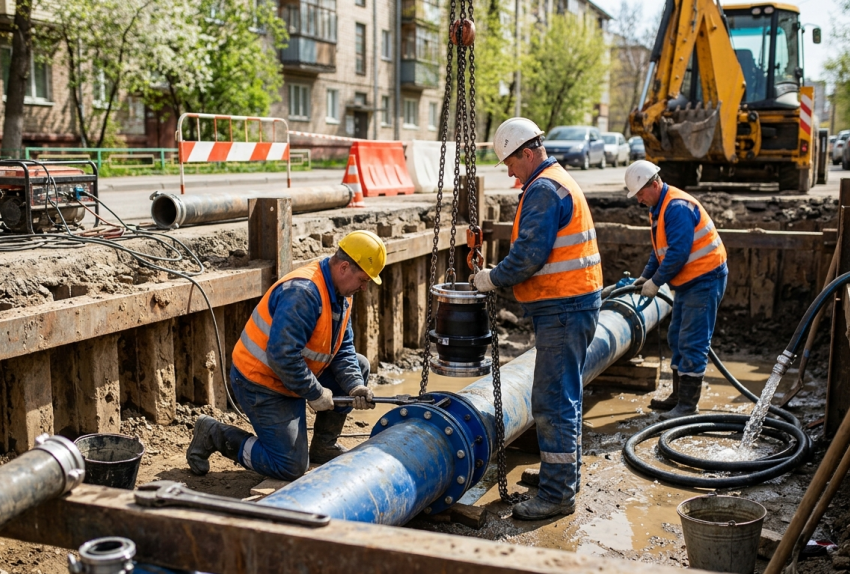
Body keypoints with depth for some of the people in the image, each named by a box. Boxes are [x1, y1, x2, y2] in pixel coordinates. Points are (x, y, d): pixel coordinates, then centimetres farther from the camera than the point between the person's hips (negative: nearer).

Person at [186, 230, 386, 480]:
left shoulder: (341, 294, 3)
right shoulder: (303, 292, -28)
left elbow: (343, 349, 6)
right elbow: (281, 355, -32)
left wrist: (354, 386, -11)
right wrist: (315, 393, -23)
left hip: (293, 374, 10)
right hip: (261, 383, -10)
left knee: (358, 366, 9)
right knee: (291, 467, -8)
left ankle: (323, 446, 17)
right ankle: (214, 434, 5)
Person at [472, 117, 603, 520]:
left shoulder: (543, 189, -15)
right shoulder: (561, 182, 19)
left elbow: (530, 254, -22)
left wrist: (494, 279, -8)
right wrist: (502, 278, 15)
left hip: (562, 309, -11)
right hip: (573, 304, 11)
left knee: (552, 403, -7)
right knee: (563, 397, 19)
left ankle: (557, 494, -1)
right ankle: (563, 475, 31)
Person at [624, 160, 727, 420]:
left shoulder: (677, 207, -22)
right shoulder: (657, 208, 11)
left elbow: (678, 252, -26)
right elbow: (659, 249, 19)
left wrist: (656, 281, -17)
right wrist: (646, 275, 7)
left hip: (705, 278, -11)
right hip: (688, 281, 11)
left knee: (692, 342, -9)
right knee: (677, 338, 15)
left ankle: (688, 404, -4)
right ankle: (679, 395, 25)